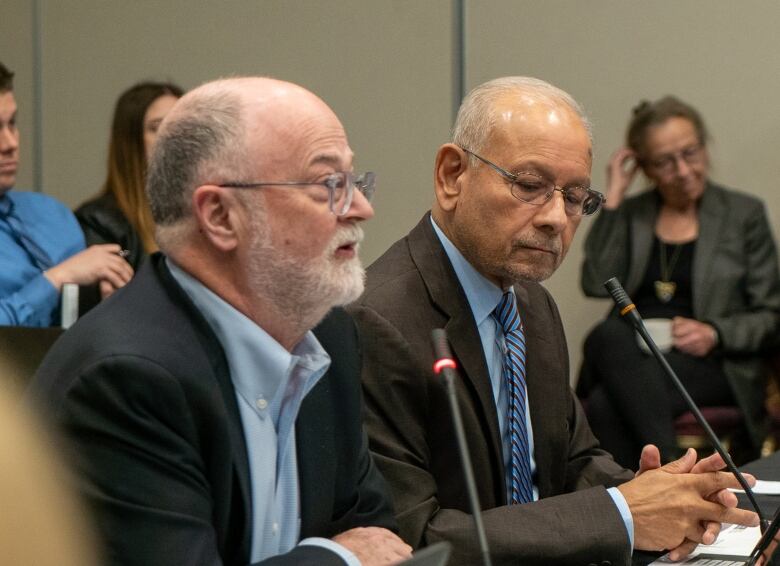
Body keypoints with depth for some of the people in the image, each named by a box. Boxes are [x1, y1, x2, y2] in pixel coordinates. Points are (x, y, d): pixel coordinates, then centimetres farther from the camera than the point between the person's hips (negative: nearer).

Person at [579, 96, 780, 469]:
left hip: (716, 368, -3)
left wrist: (714, 333, -11)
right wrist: (613, 198, 0)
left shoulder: (744, 214, 10)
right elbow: (597, 284, -1)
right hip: (630, 356, 3)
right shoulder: (630, 214, 17)